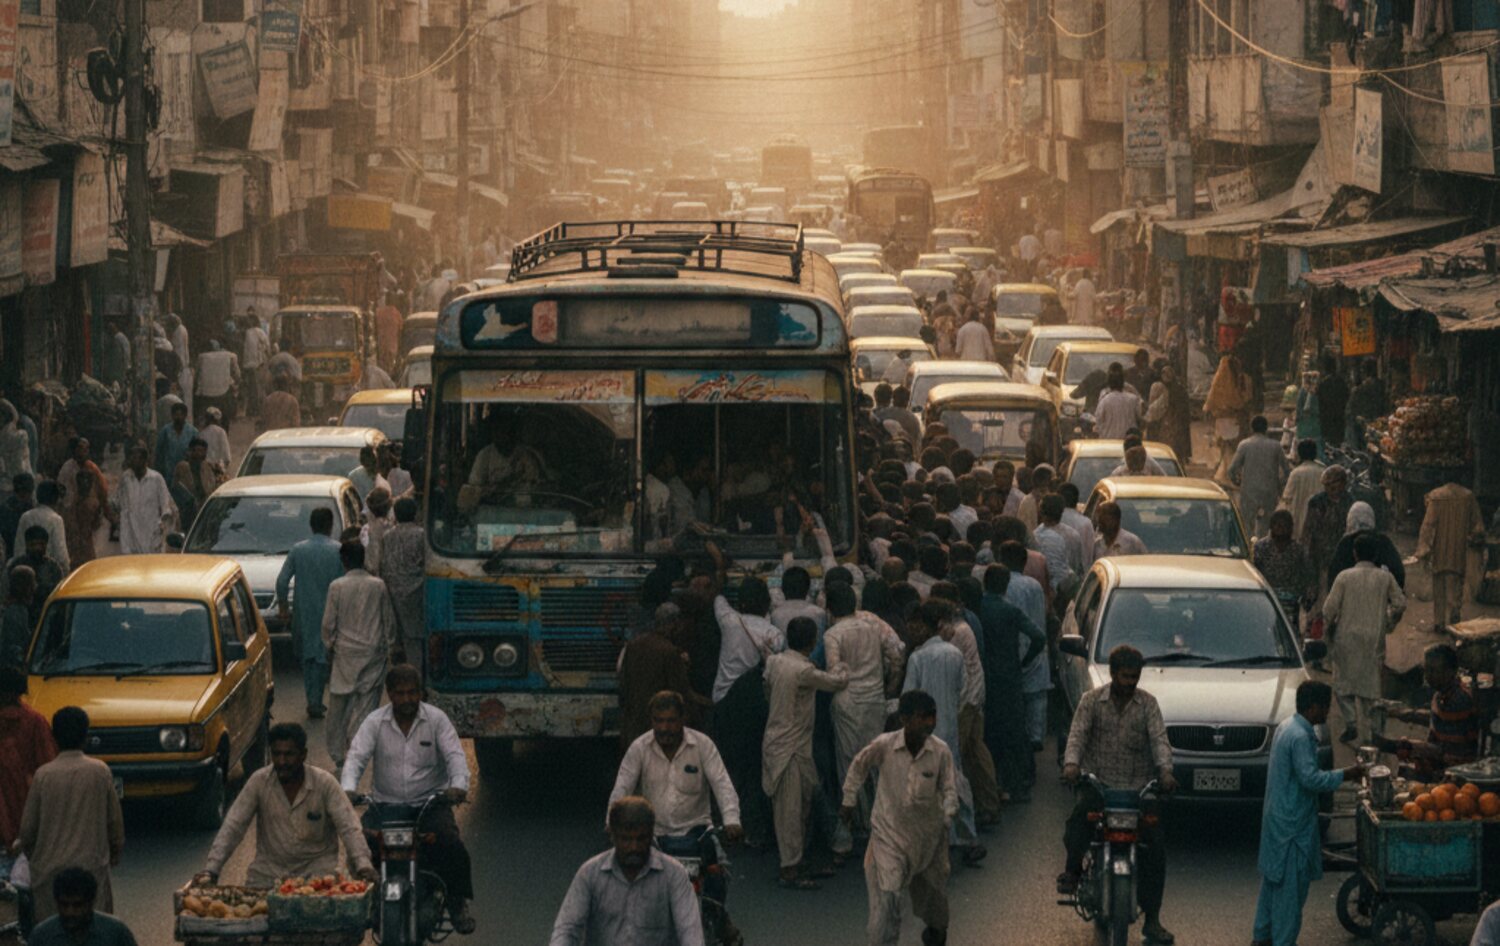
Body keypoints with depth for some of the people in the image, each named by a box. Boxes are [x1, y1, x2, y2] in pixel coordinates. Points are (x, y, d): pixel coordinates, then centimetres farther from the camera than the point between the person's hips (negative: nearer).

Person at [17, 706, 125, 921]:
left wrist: (28, 852, 19)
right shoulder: (100, 772, -6)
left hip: (51, 867, 0)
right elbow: (114, 820, 2)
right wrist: (116, 851, 19)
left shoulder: (43, 775, -8)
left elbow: (28, 827, -1)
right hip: (92, 864, 1)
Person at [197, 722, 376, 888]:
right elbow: (232, 827, -6)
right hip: (269, 870, 2)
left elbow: (349, 828, -13)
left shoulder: (325, 783, -8)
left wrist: (363, 866, -30)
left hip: (316, 868, -2)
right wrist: (210, 870, -17)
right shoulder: (259, 781, -5)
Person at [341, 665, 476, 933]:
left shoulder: (436, 719, 2)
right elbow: (356, 756, -8)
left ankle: (457, 903, -5)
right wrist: (348, 788, -29)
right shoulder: (375, 723, 3)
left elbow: (455, 756, -8)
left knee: (451, 845, -27)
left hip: (430, 802, -1)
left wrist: (458, 785, -30)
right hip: (385, 803, 1)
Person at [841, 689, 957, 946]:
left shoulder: (941, 751, -15)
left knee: (931, 889, 23)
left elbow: (950, 789, -5)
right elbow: (859, 767, 1)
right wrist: (849, 801, 9)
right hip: (889, 831, -2)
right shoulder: (884, 745, -18)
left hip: (927, 833, 2)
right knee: (886, 898, -13)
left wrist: (947, 816, -23)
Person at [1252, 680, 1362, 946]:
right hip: (1293, 823, -10)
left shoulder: (1287, 726, 9)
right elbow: (1310, 778, -26)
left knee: (1273, 879, 18)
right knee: (1291, 886, -3)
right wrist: (1344, 775, -16)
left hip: (1276, 819, 10)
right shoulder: (1300, 737, -22)